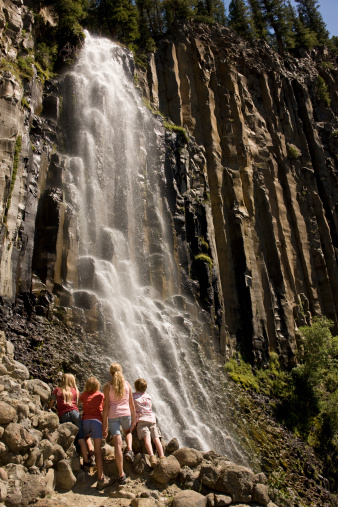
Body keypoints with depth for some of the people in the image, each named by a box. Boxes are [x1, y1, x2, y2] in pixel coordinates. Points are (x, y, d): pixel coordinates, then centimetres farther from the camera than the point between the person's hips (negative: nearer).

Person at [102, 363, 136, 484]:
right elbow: (131, 404, 6)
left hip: (113, 415, -2)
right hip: (126, 414, 2)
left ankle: (121, 474, 2)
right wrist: (133, 419, 16)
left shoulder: (108, 386, -3)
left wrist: (105, 424, -2)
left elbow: (106, 406, -6)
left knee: (117, 443, 1)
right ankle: (129, 450, 7)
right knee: (128, 432, 33)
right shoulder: (127, 384, 3)